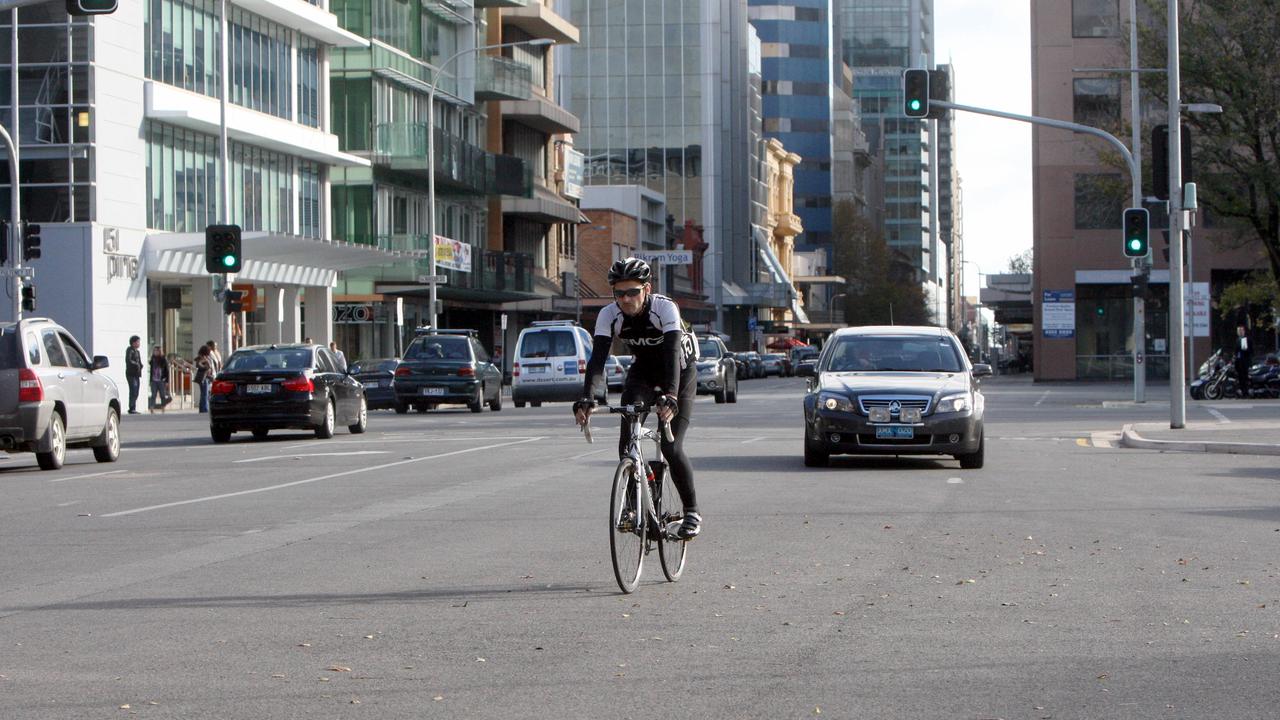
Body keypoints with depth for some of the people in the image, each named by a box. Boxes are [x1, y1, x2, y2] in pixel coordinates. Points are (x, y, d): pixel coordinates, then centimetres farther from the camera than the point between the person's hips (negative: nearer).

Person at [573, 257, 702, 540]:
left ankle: (692, 512, 2)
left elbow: (673, 353, -43)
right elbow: (597, 359, -29)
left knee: (671, 447, -15)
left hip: (680, 371, -4)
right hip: (643, 371, 4)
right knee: (627, 443, -15)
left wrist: (671, 397, -57)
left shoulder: (665, 308, -32)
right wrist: (586, 399, -45)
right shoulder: (609, 315, -21)